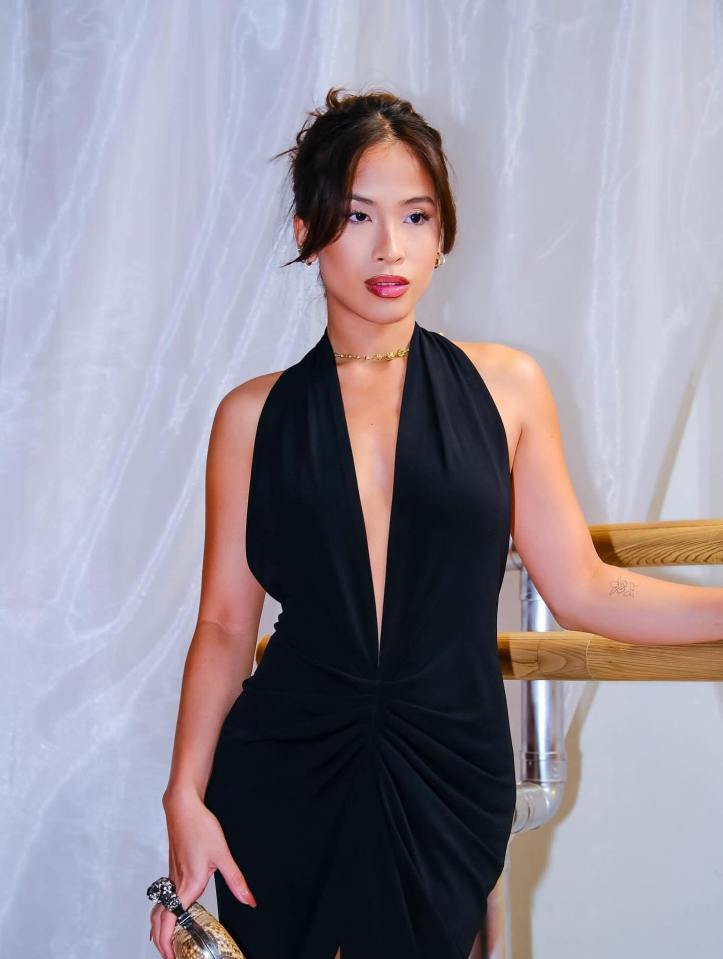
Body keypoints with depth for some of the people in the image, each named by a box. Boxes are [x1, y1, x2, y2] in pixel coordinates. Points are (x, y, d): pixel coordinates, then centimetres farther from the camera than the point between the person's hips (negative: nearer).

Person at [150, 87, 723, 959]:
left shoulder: (505, 386, 2)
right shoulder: (255, 417, 2)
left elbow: (581, 589, 2)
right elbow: (225, 624, 3)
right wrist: (184, 797, -4)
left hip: (448, 786, 0)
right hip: (279, 783, 0)